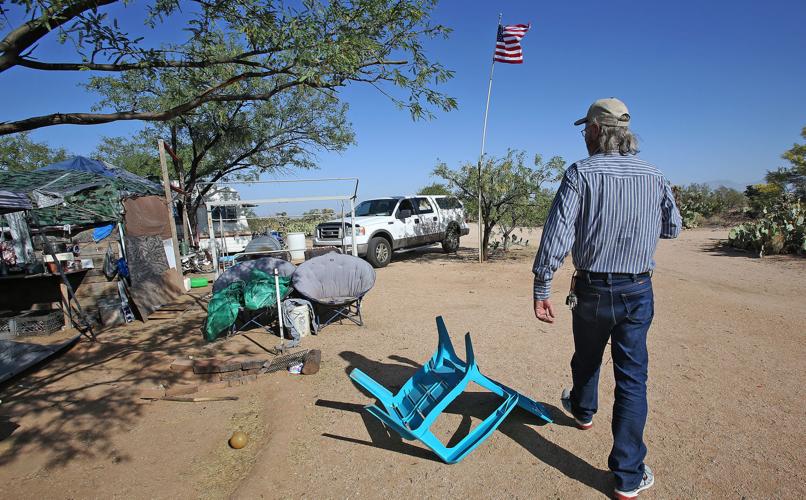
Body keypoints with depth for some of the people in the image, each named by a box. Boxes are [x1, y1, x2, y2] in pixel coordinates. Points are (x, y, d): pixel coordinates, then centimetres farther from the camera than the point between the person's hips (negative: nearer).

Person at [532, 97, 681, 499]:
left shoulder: (580, 173, -11)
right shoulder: (654, 176, 1)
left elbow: (557, 234, -20)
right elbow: (672, 228, 14)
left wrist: (541, 290, -17)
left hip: (592, 289, -2)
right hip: (638, 291, 2)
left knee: (587, 358, 23)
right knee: (632, 378, 8)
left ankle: (583, 409, 51)